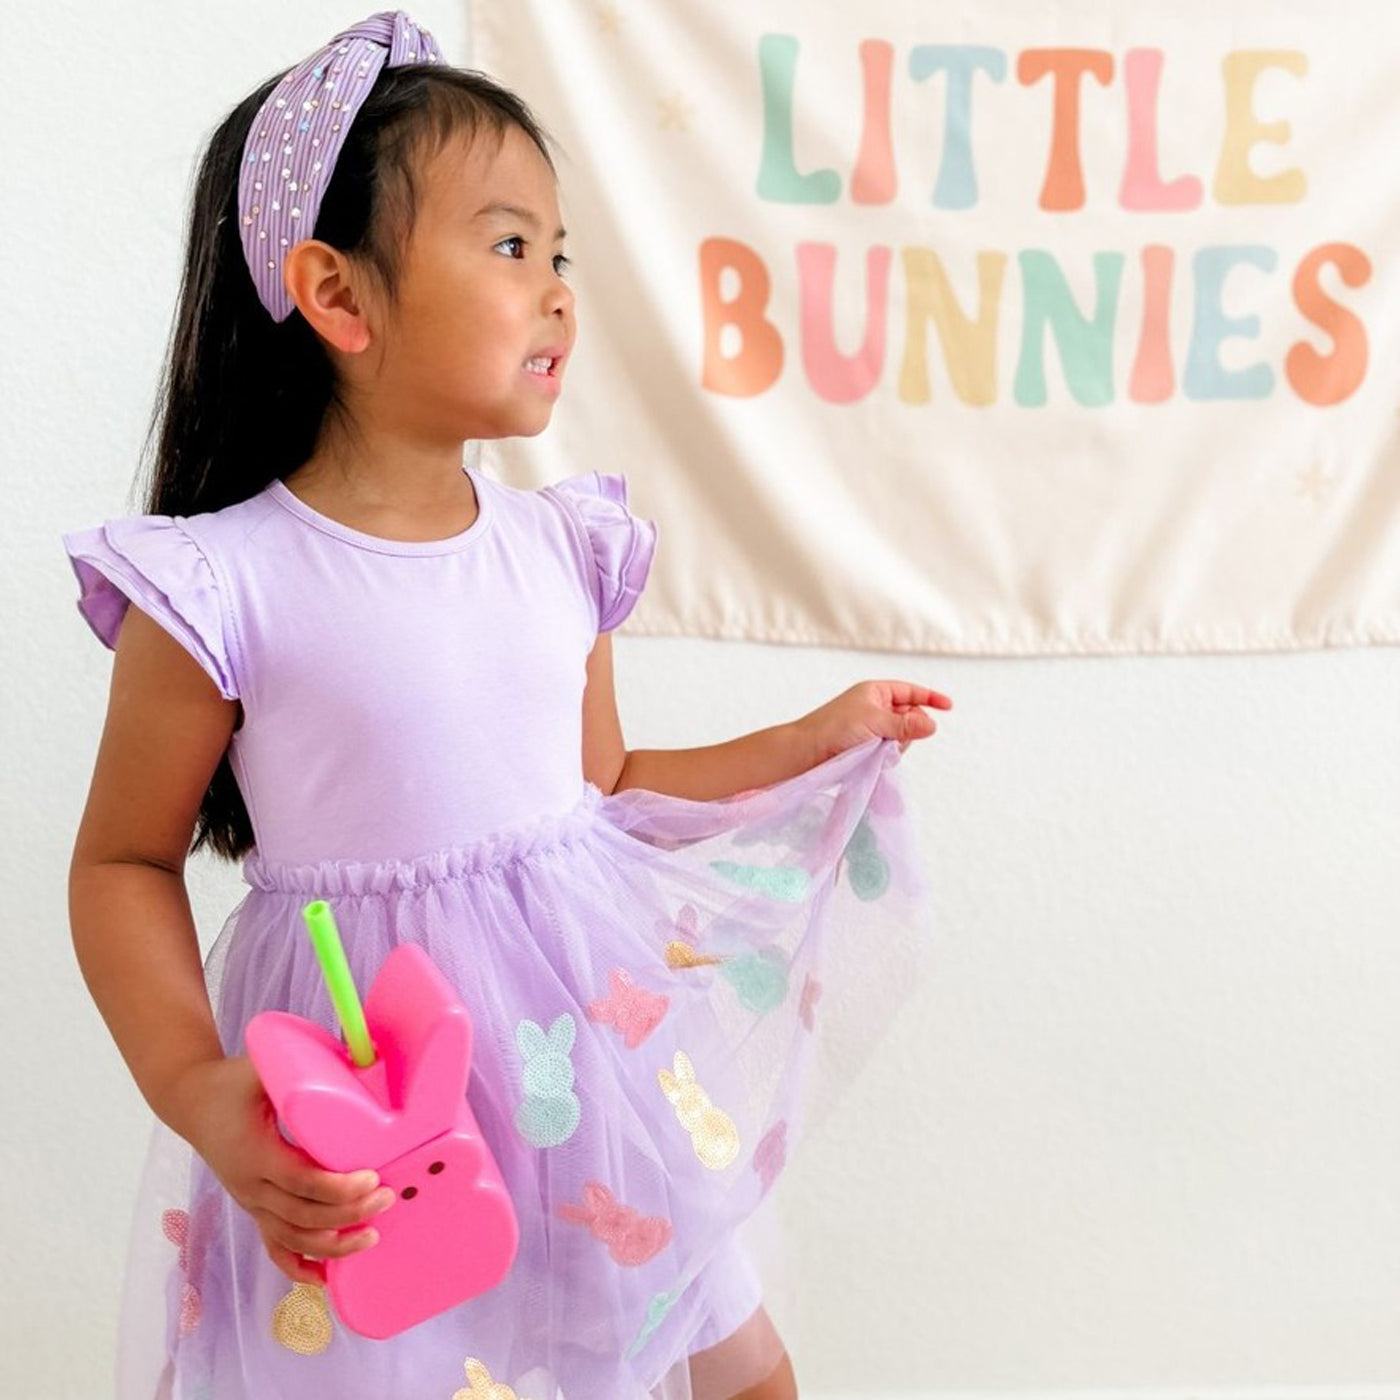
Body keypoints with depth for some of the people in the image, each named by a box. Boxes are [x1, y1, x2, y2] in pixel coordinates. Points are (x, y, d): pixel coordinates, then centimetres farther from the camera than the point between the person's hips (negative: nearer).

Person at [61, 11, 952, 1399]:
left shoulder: (560, 550, 1)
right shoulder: (224, 589, -14)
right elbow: (125, 863, -6)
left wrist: (816, 742, 14)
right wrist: (198, 1097, -18)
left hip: (595, 1056, 5)